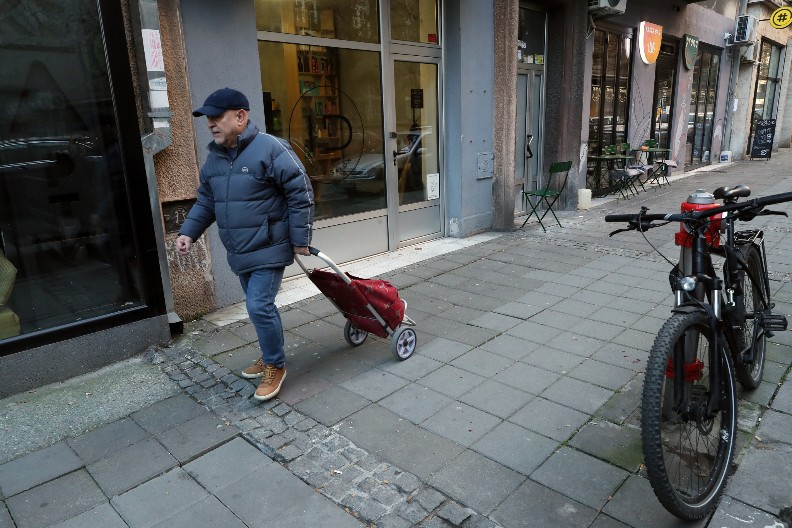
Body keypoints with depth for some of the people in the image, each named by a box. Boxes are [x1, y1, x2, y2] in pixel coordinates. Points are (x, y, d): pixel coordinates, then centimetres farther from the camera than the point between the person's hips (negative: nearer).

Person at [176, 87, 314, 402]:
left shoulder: (270, 149, -16)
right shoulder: (214, 158, 8)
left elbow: (301, 194, -15)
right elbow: (205, 201, 18)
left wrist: (300, 239, -13)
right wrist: (188, 232, 5)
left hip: (268, 250, -7)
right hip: (239, 253, 7)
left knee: (259, 307, -11)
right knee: (259, 307, 17)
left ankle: (275, 366, 10)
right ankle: (269, 356, 35)